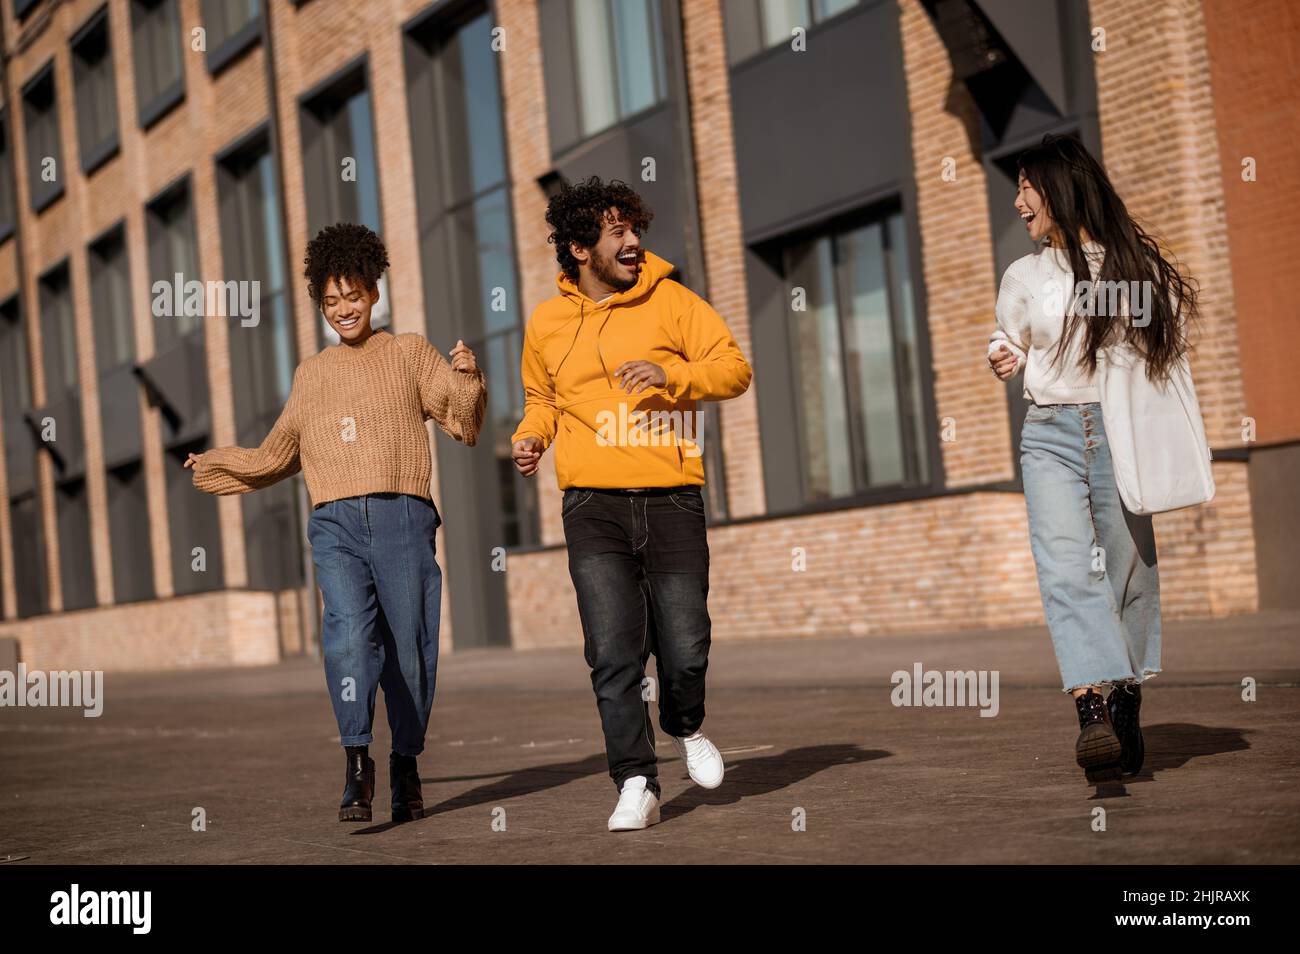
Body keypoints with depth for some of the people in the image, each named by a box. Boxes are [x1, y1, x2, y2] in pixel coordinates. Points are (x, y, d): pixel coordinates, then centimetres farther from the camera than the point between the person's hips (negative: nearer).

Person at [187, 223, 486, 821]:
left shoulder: (410, 353, 16)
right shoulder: (311, 374, 25)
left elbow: (463, 424, 7)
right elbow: (277, 456, 34)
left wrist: (467, 380, -11)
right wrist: (214, 465, 30)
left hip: (402, 519, -1)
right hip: (335, 524, 2)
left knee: (409, 645, -2)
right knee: (348, 631, -20)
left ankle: (405, 763, 11)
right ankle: (357, 760, -24)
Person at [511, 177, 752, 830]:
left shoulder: (670, 300, 5)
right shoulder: (546, 323, 11)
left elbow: (735, 367, 1)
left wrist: (670, 373, -15)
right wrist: (532, 435, 5)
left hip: (673, 500, -1)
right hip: (594, 505, 1)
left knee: (685, 649, -2)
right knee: (613, 653, -8)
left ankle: (685, 729, 31)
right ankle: (636, 785, 2)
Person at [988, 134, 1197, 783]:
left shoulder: (1138, 266, 6)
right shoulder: (1024, 277, 12)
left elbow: (1168, 349, 18)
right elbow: (1009, 344, 24)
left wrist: (1180, 314, -3)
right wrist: (1002, 362, 3)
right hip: (1051, 437, 1)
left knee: (1130, 569, 1)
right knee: (1065, 570, -17)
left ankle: (1127, 712, 13)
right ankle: (1091, 713, -27)